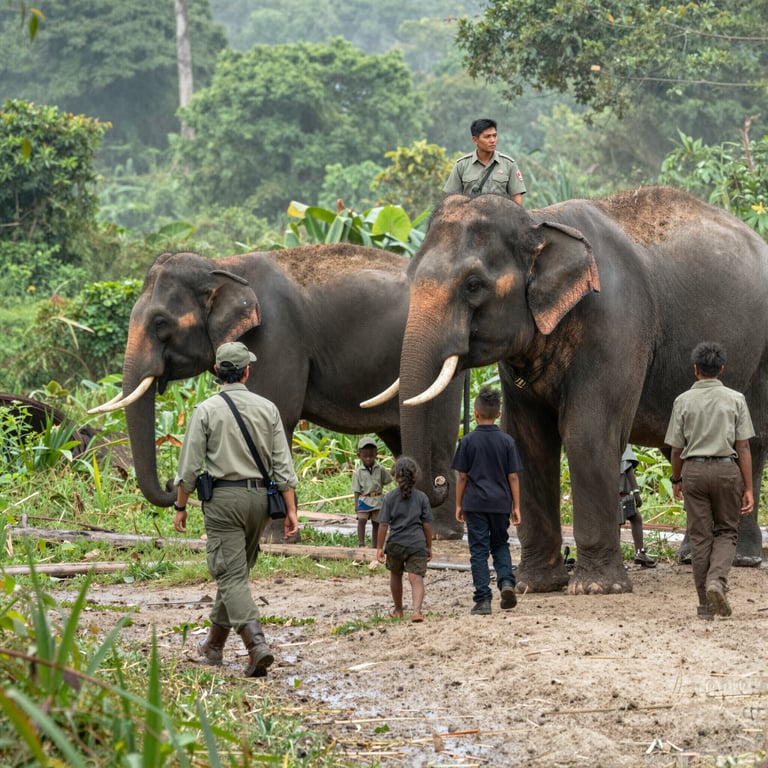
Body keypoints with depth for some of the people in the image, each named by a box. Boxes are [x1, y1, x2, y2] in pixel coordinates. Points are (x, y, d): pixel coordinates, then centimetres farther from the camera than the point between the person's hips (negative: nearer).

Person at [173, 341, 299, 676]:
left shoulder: (206, 410, -6)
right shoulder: (267, 408, 4)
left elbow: (190, 464, -6)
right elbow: (282, 464, 1)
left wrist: (181, 506, 4)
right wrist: (290, 509, 3)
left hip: (224, 497, -4)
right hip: (260, 497, 4)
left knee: (232, 576, -7)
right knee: (237, 571, 18)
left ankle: (257, 645, -25)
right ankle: (214, 645, 29)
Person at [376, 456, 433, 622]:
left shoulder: (390, 497, -3)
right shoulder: (421, 497, -1)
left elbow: (383, 524, -5)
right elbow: (427, 524, 1)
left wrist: (380, 547, 0)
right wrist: (429, 546, 11)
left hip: (395, 544, 1)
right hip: (417, 544, -1)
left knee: (396, 576, 22)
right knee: (416, 578, -7)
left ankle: (398, 610, 35)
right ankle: (417, 610, -27)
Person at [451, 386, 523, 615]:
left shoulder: (468, 441, -3)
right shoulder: (506, 441, 0)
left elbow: (462, 477, -1)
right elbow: (513, 477, 1)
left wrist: (459, 505, 7)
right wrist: (516, 506, 7)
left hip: (475, 504, -2)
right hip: (500, 503, 2)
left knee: (479, 550, 2)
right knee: (500, 545, 18)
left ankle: (483, 600, -2)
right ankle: (506, 581, -7)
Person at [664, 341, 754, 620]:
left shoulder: (683, 401, 1)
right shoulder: (735, 399, 0)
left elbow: (676, 448, 3)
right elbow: (743, 447, -2)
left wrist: (676, 480, 20)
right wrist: (748, 489, 0)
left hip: (694, 469, 1)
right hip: (727, 470, -1)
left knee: (700, 536, 6)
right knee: (726, 531, 12)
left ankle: (706, 604, 6)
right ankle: (717, 580, -15)